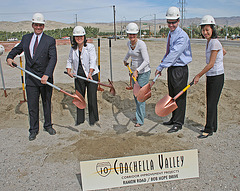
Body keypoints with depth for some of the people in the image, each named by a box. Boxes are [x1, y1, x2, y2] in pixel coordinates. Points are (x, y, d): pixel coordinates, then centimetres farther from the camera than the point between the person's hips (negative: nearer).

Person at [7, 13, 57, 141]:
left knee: (47, 103, 12)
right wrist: (9, 57, 4)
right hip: (31, 79, 3)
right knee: (32, 105, 6)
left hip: (45, 78, -2)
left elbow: (53, 59, -16)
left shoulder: (50, 41, -5)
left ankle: (48, 125, 30)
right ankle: (34, 130, 21)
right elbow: (17, 49, 25)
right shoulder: (26, 38, 8)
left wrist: (47, 75, -28)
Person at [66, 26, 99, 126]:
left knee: (92, 97, -2)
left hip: (91, 75, -4)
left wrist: (90, 73, -28)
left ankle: (93, 118, 14)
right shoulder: (73, 49, 9)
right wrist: (69, 71, 1)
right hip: (78, 76, 4)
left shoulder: (90, 47, -5)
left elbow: (92, 61, -14)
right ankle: (79, 119, 21)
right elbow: (69, 61, 19)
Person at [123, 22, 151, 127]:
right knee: (135, 95, 14)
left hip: (143, 72, -8)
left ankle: (140, 120, 1)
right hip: (134, 72, 8)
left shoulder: (141, 44, -21)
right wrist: (125, 59, 42)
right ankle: (140, 114, 30)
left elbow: (146, 61, -29)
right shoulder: (129, 43, 4)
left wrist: (137, 70, -38)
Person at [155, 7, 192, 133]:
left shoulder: (182, 36, -18)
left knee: (179, 97, 1)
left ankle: (178, 123, 11)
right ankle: (174, 119, 32)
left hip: (180, 69, -9)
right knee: (172, 96, 17)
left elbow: (174, 54, -26)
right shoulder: (170, 34, 11)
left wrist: (160, 67, -26)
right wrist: (161, 65, 9)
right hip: (171, 69, 9)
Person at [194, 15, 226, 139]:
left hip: (217, 76, -9)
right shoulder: (209, 42, 9)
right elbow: (224, 52, 26)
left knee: (212, 104, -3)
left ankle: (209, 129, 7)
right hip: (210, 76, 9)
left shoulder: (214, 43, -18)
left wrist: (198, 76, -13)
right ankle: (213, 127, 27)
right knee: (210, 103, 14)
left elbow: (211, 64, -20)